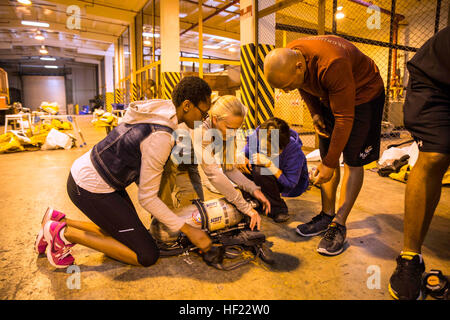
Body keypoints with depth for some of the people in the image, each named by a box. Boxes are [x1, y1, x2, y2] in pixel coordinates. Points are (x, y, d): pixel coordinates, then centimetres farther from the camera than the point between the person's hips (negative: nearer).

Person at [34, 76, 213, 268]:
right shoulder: (160, 137, -27)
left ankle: (59, 221, 20)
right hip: (90, 190, -9)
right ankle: (65, 233, 0)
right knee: (147, 256, -5)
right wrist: (189, 230, -16)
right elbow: (146, 198, -21)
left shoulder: (155, 111, 2)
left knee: (128, 235, 19)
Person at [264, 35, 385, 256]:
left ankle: (339, 225, -3)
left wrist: (330, 164, -28)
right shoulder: (288, 58, -17)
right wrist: (315, 113, -5)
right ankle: (327, 215, 11)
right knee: (327, 156, 2)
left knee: (353, 161, -9)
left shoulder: (332, 65, -39)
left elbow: (345, 118, -33)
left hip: (363, 95, -6)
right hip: (329, 97, 7)